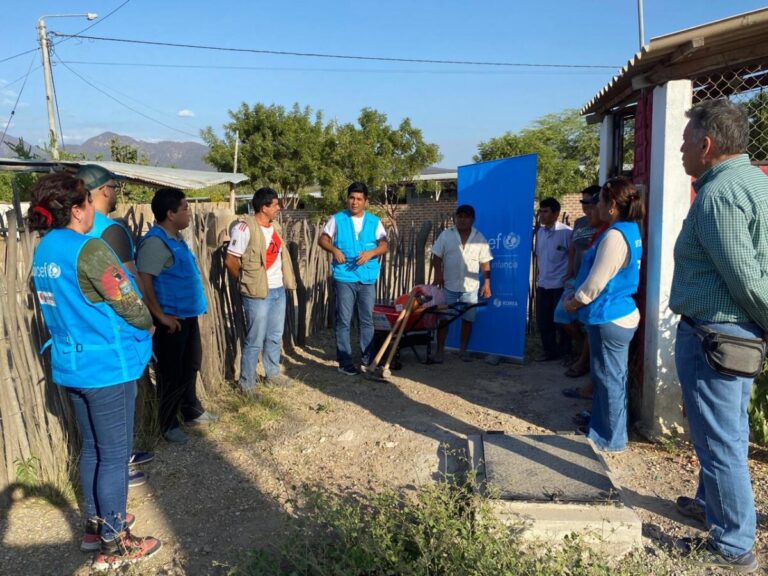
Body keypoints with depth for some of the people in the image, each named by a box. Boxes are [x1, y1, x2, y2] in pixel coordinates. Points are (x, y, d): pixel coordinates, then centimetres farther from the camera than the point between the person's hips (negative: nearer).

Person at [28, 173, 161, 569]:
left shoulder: (44, 250, 6)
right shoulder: (88, 250, -20)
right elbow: (130, 306, -16)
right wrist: (148, 328, 3)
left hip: (70, 363, 8)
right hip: (107, 365, -8)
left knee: (92, 447, 20)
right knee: (114, 455, 4)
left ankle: (96, 525, 34)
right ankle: (112, 545, 16)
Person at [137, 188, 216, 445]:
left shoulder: (176, 238, 9)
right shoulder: (156, 242, -21)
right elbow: (143, 282, -27)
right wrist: (161, 316, -22)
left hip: (188, 315, 9)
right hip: (172, 319, -9)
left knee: (190, 366, 21)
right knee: (172, 373, 4)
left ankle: (192, 411, 37)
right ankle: (168, 425, 19)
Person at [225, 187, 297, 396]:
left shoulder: (275, 226, 9)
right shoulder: (245, 228, -16)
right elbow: (230, 261, -16)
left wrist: (283, 280, 13)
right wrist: (247, 282, -5)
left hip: (278, 290, 8)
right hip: (258, 293, -8)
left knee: (275, 337, 18)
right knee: (255, 341, 0)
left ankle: (272, 374, 35)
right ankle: (247, 383, 14)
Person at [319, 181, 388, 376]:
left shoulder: (374, 221, 7)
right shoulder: (337, 219, 3)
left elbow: (384, 245, 0)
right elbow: (323, 239, 5)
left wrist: (371, 253, -19)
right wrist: (334, 249, -14)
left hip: (367, 279, 2)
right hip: (344, 278, -2)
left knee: (367, 321, 9)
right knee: (343, 322, 2)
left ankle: (367, 361, 20)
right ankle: (344, 363, 9)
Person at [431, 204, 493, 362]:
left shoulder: (480, 238, 2)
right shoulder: (446, 235, 1)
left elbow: (485, 263, 2)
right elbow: (437, 256, 2)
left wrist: (487, 283, -3)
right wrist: (438, 273, -12)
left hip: (470, 287, 1)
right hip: (449, 286, -1)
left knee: (468, 319, 7)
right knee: (444, 318, 2)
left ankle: (463, 350, 20)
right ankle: (440, 351, 9)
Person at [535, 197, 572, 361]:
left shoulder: (566, 232, -13)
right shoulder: (540, 231, 7)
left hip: (560, 285, -6)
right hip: (543, 284, 6)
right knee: (542, 320, 9)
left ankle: (564, 352, 23)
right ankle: (549, 351, 22)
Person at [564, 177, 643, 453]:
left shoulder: (615, 236, -22)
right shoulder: (630, 231, 10)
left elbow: (596, 282, -20)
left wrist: (573, 303, -5)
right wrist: (578, 298, 18)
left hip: (609, 318, -10)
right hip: (617, 314, 10)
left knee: (609, 379, 2)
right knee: (610, 377, 19)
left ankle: (610, 439, 15)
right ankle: (602, 429, 33)